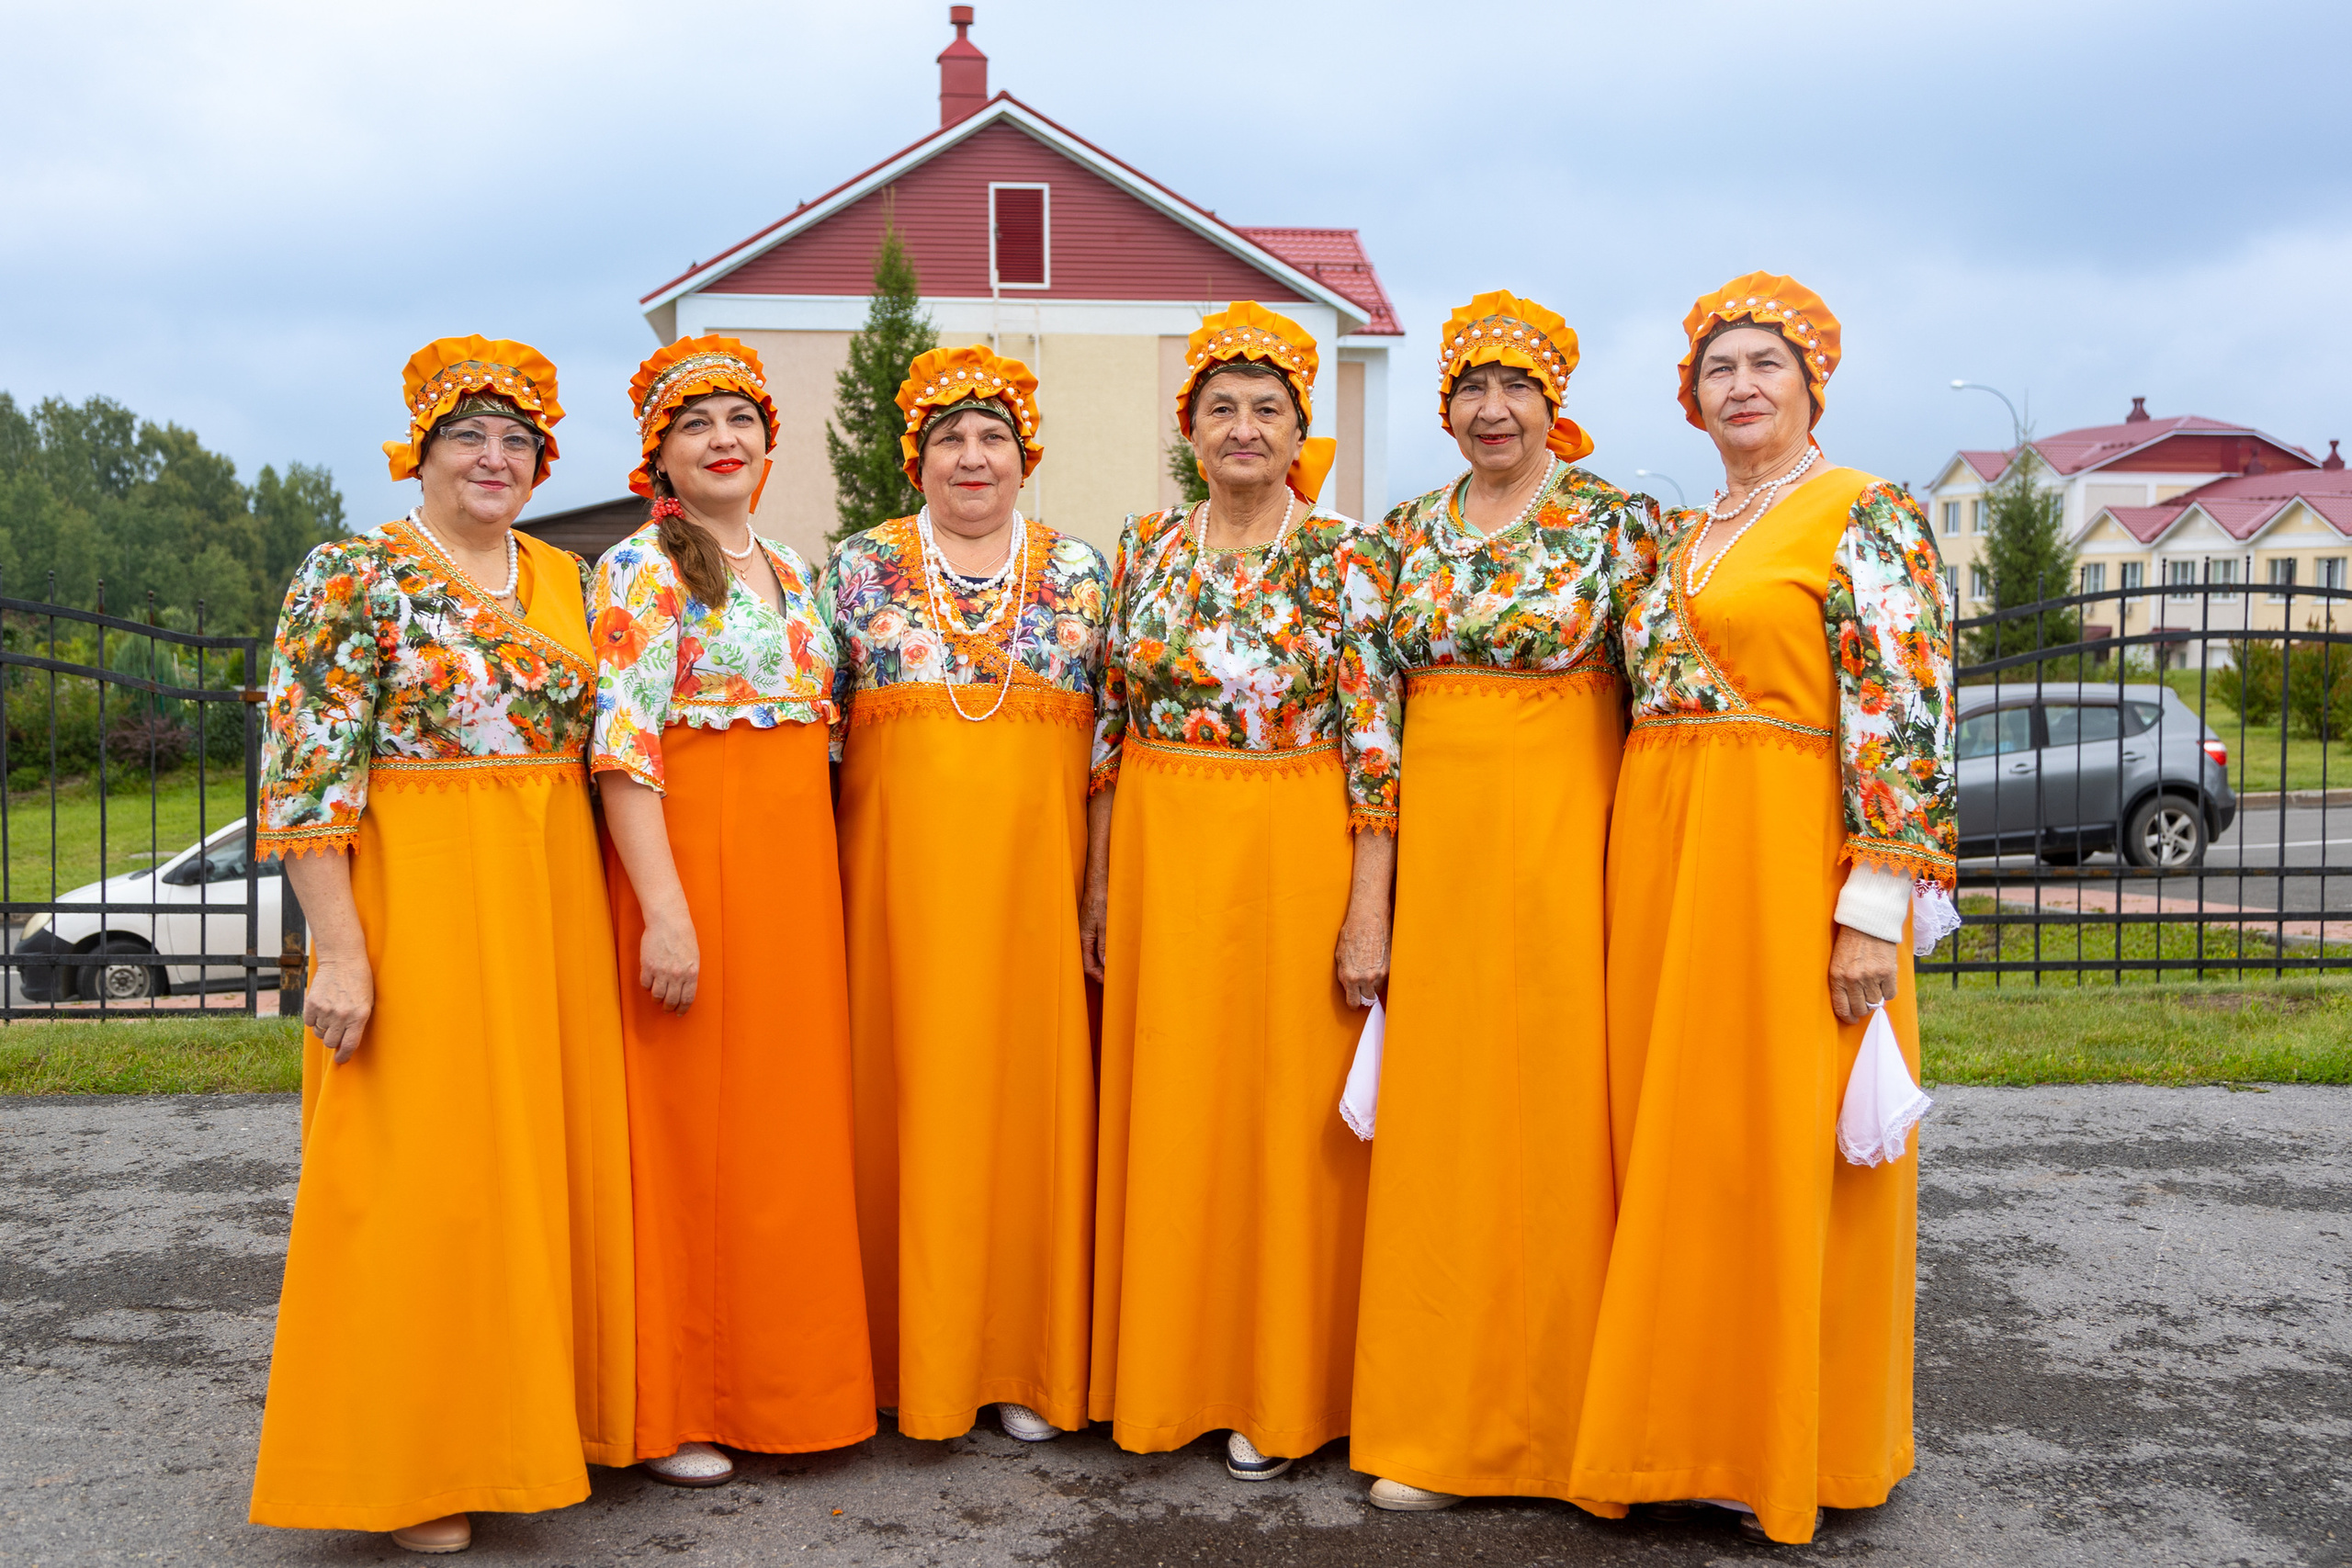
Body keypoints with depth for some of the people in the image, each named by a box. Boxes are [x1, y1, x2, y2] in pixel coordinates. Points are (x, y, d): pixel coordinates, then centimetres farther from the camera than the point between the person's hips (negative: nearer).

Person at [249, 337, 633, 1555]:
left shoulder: (566, 579, 12)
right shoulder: (352, 577, -5)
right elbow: (306, 774, -11)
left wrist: (610, 916, 9)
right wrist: (339, 950, -17)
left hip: (555, 906, 6)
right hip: (416, 902, -5)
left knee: (550, 1154, 10)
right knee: (420, 1167, 0)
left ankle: (535, 1418, 26)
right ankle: (409, 1466, 14)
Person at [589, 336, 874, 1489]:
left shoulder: (792, 572, 15)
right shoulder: (639, 570, -6)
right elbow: (621, 747, -14)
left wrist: (823, 881, 14)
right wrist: (664, 909, -21)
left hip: (798, 870, 7)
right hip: (688, 864, -7)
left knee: (790, 1122, 11)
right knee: (689, 1128, 0)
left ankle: (779, 1381, 25)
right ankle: (671, 1410, 13)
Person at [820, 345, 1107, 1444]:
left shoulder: (1081, 572, 8)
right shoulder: (859, 569, 7)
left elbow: (1118, 737, 8)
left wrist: (1102, 883, 1)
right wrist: (826, 883, 0)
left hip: (1035, 870, 1)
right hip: (900, 868, 0)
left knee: (1033, 1090, 2)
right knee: (908, 1094, 1)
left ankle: (1029, 1361, 15)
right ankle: (917, 1355, 15)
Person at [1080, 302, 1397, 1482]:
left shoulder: (1341, 559, -5)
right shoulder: (1144, 550, 7)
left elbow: (1373, 747, -7)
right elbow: (1109, 729, 9)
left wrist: (1366, 915, -11)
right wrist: (1099, 884, 7)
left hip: (1292, 861, -3)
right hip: (1159, 863, 4)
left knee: (1282, 1112, 4)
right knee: (1164, 1110, 9)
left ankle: (1274, 1393, 19)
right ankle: (1167, 1373, 24)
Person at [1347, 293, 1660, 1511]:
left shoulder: (1614, 521, 0)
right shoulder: (1407, 533, 12)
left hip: (1564, 829, -4)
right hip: (1433, 831, 4)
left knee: (1553, 1100, -1)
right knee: (1435, 1118, 5)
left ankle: (1549, 1407, 14)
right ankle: (1438, 1419, 15)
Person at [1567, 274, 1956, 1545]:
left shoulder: (1866, 517, -5)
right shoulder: (1684, 540, 18)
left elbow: (1903, 715, -13)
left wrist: (1875, 905, -19)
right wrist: (1639, 885, 14)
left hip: (1784, 864, -7)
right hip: (1660, 864, 7)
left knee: (1779, 1145, -1)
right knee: (1672, 1139, 10)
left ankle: (1791, 1449, 15)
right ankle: (1695, 1423, 24)